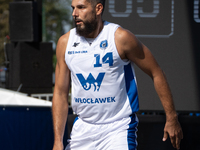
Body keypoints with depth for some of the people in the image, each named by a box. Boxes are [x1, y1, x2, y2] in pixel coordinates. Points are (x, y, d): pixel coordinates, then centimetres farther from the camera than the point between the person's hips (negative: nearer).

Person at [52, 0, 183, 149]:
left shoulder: (120, 37, -11)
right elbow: (60, 93, 5)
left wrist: (171, 118, -2)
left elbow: (156, 74, -3)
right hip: (82, 129, 4)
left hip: (118, 128, -4)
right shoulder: (65, 43, 0)